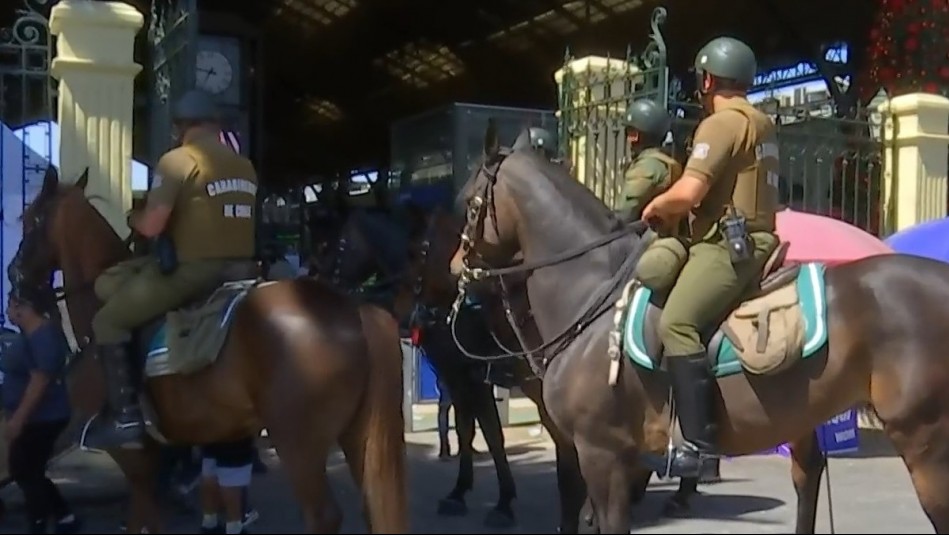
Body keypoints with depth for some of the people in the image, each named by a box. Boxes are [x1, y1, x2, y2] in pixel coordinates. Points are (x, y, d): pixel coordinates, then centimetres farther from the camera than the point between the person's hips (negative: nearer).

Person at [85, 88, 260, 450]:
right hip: (239, 269, 8)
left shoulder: (177, 160, -8)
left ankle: (125, 417, -2)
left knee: (108, 322, 6)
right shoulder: (246, 167, 13)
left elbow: (152, 225, -14)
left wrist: (133, 218, 6)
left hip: (193, 270, -8)